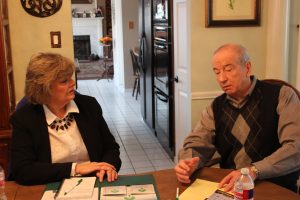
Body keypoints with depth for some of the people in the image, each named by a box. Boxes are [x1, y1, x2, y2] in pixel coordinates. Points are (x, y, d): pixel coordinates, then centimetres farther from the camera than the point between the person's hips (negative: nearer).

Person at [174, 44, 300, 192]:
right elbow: (196, 143, 7)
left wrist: (254, 171, -28)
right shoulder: (216, 107, 11)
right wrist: (187, 163, -17)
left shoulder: (281, 96, -5)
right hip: (228, 188, 4)